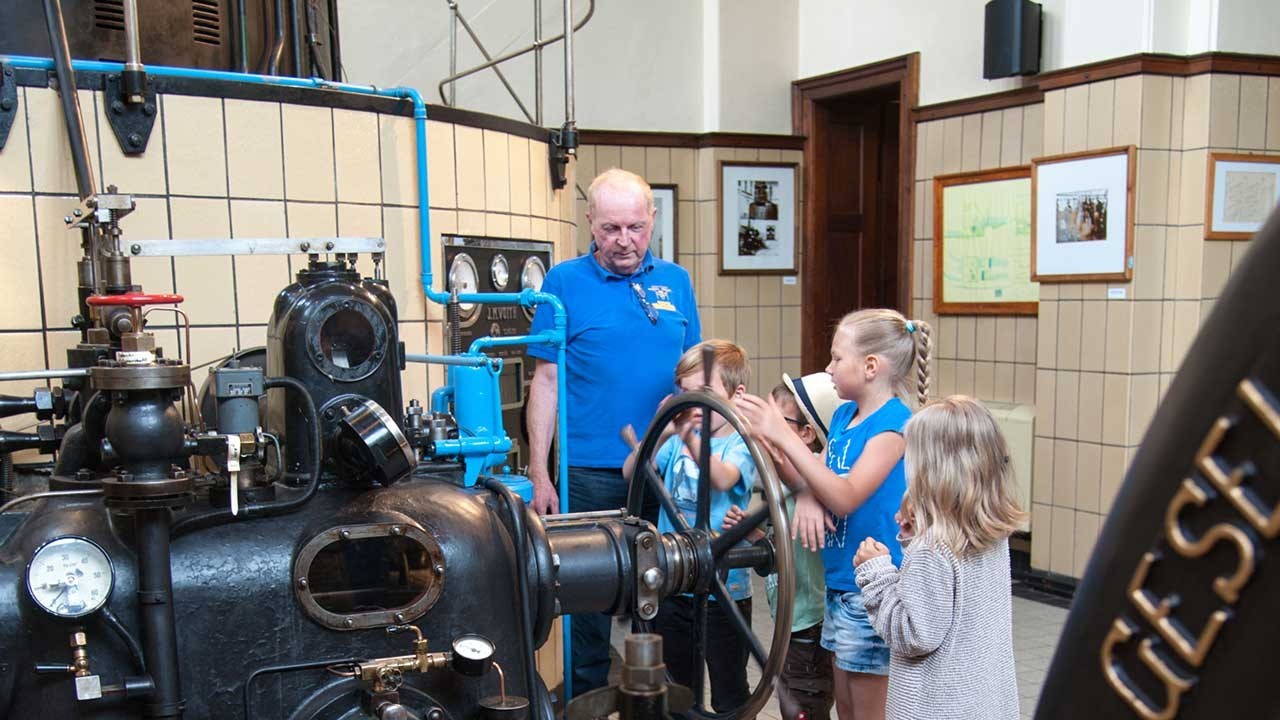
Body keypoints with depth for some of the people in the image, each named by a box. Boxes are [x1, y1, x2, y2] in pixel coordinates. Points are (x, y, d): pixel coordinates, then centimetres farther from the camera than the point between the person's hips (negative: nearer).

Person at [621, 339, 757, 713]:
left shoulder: (740, 443, -9)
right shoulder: (675, 439, 3)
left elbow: (723, 479, -30)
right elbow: (631, 472, -9)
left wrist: (690, 439, -46)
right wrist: (661, 434, -26)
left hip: (724, 588, -4)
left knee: (729, 695, 9)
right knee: (674, 688, 20)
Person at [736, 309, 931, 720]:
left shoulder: (893, 424, -18)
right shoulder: (844, 415, 7)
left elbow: (846, 497, -26)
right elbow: (819, 477, 11)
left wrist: (783, 436, -30)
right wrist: (808, 497, -14)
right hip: (838, 581, 8)